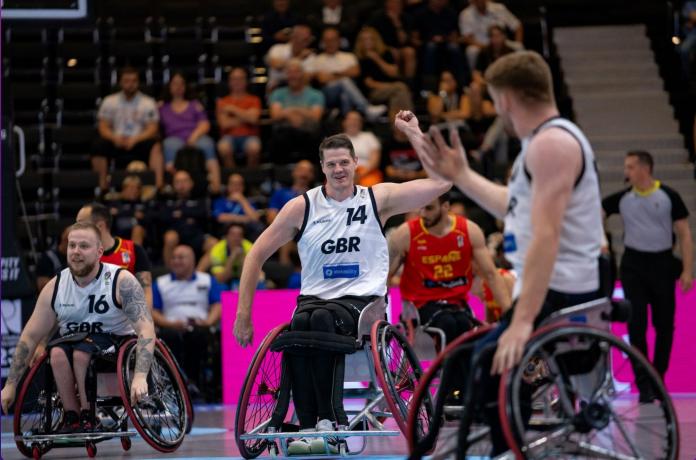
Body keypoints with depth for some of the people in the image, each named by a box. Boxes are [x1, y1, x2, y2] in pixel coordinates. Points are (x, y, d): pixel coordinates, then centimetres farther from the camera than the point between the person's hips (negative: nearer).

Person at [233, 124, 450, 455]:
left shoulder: (378, 199, 7)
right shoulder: (302, 207, 7)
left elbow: (442, 181, 0)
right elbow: (257, 254, 10)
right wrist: (243, 314, 5)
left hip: (363, 301, -2)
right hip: (315, 298, 2)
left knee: (322, 319, -36)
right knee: (299, 324, -35)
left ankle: (331, 419, -34)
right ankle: (309, 426, -35)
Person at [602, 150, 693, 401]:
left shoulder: (668, 196, -3)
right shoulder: (622, 198, 3)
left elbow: (684, 234, -1)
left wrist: (687, 270, -6)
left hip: (662, 263, -1)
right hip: (633, 265, 1)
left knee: (665, 325, 6)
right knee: (637, 326, -5)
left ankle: (658, 378, 21)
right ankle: (644, 386, -3)